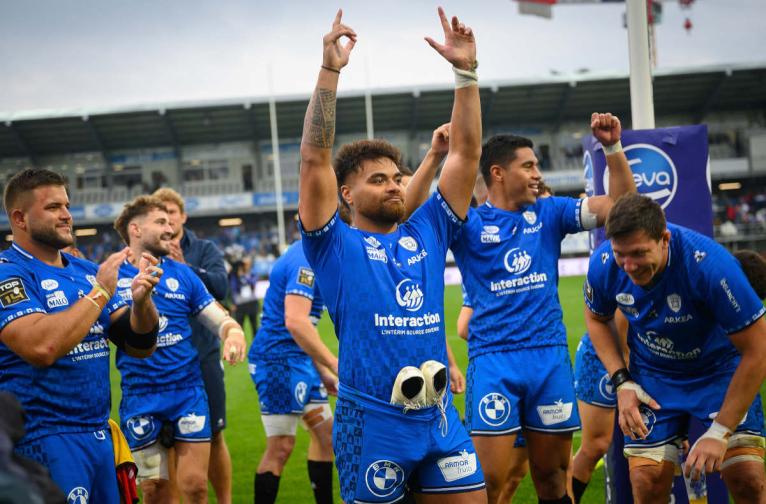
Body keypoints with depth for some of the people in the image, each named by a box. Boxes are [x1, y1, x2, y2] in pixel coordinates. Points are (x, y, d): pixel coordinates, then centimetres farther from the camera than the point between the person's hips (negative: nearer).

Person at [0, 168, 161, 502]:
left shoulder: (88, 271, 11)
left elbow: (139, 346, 10)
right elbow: (41, 347, -25)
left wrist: (140, 299, -10)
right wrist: (100, 292, -16)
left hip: (99, 433, 7)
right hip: (44, 437, -7)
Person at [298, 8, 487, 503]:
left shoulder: (427, 234, 11)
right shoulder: (337, 246, -1)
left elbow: (467, 153, 8)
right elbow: (314, 159, -11)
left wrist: (466, 71, 1)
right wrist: (330, 72, -15)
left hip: (441, 418, 5)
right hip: (372, 423, -4)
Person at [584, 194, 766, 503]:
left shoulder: (710, 264, -33)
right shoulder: (603, 263, -20)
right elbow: (596, 318, 5)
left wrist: (720, 432, -24)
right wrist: (621, 382, -7)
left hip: (720, 371, -3)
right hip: (652, 378, 3)